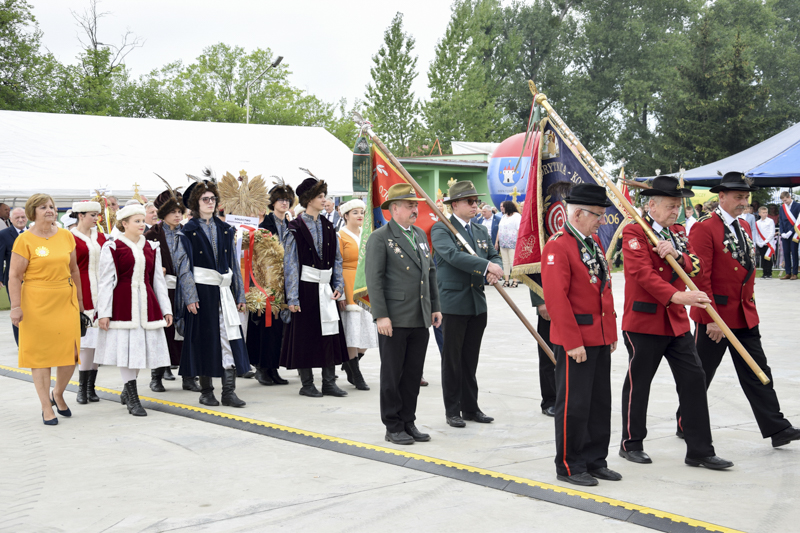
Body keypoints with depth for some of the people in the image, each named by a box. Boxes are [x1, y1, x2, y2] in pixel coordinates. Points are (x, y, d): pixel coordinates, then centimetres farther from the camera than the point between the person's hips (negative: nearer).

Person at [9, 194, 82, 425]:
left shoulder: (66, 236, 7)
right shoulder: (24, 240, -6)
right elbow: (14, 276, -7)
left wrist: (79, 299, 16)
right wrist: (15, 306, -13)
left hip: (66, 301, 4)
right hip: (36, 303, -4)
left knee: (70, 353, 2)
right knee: (40, 353, 3)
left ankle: (58, 394, 28)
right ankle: (46, 407, 14)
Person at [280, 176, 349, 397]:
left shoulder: (327, 226, 11)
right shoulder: (297, 227, -6)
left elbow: (337, 258, 15)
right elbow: (290, 263, -8)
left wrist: (338, 285, 4)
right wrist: (292, 296, -13)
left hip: (325, 287, 6)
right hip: (306, 286, -5)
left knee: (330, 332, 5)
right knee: (306, 333, 1)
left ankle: (329, 382, 13)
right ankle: (307, 384, 11)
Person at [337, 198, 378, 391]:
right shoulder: (340, 236, -3)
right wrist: (340, 293, -15)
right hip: (349, 288, -6)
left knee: (368, 330, 4)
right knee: (353, 330, -6)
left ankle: (349, 363, 25)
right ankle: (356, 375, 2)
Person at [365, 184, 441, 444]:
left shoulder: (420, 235, 15)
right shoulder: (379, 238, -7)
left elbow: (431, 273, 20)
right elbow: (374, 279, -12)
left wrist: (435, 307, 14)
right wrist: (381, 315, -17)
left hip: (421, 320, 7)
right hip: (394, 320, -6)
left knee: (414, 374, 11)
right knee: (392, 375, 3)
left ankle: (408, 422, 21)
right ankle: (393, 427, 11)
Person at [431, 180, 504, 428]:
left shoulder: (481, 231, 15)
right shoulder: (441, 229, -8)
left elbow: (494, 256, 12)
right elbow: (453, 255, -24)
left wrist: (495, 271, -13)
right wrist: (486, 266, -29)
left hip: (477, 303, 6)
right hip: (452, 303, -6)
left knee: (471, 359, 13)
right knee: (452, 359, 2)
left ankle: (471, 407, 21)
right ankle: (452, 410, 10)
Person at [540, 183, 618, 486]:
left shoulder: (593, 242, 13)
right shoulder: (558, 246, -15)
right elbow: (556, 297, -20)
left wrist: (611, 332, 16)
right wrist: (572, 342, -20)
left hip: (600, 337, 9)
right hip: (575, 340, -9)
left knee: (600, 402, 13)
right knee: (574, 404, -1)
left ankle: (595, 460, 24)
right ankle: (569, 467, 10)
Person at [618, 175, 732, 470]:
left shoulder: (678, 232, 13)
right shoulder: (633, 232, -11)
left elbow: (695, 266, 5)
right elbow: (643, 274, -22)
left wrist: (677, 255, -16)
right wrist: (677, 296, -33)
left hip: (677, 320, 7)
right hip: (644, 321, -7)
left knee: (694, 379, 3)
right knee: (638, 383, 5)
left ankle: (700, 450, 9)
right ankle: (631, 444, 21)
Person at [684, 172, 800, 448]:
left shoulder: (744, 227, 11)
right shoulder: (705, 228, -14)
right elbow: (700, 277, -18)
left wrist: (750, 304, 15)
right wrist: (711, 319, -19)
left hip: (745, 316, 7)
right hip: (715, 316, -7)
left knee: (758, 373, 6)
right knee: (700, 374, 5)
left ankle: (776, 428, 8)